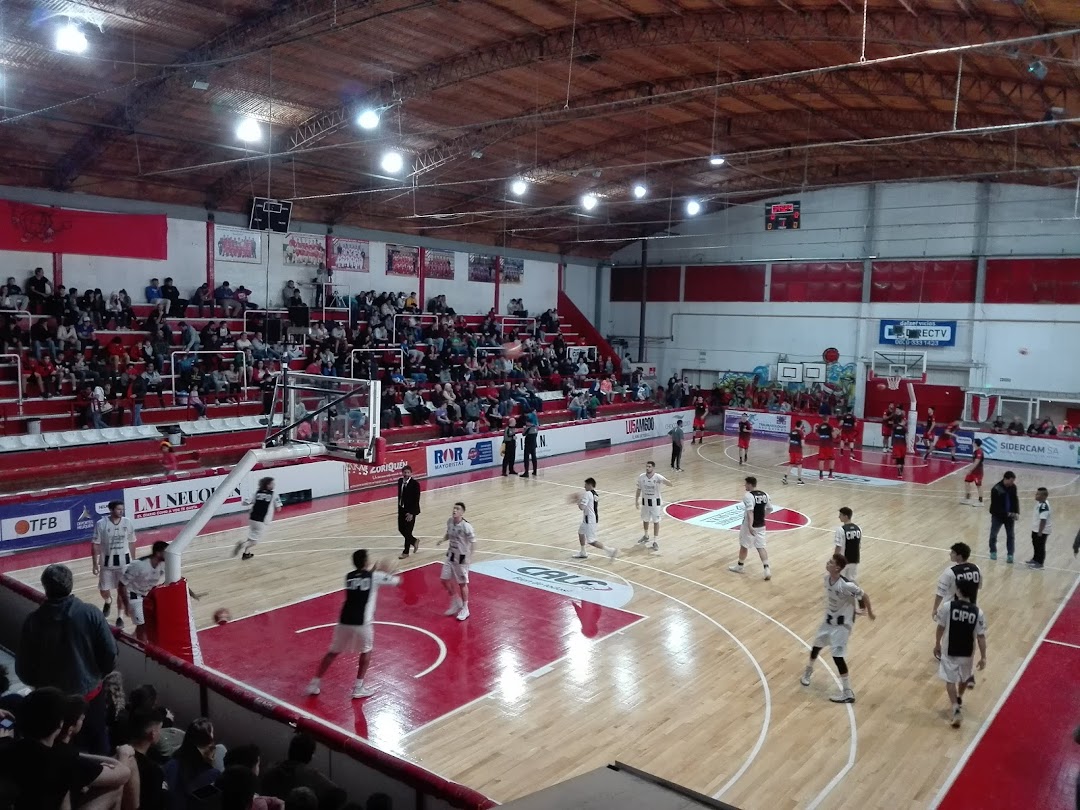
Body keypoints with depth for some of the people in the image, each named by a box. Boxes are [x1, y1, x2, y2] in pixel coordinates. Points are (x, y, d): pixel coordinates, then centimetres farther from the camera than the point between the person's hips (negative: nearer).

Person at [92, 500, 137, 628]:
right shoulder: (101, 524, -12)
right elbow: (95, 545, -6)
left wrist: (133, 561, 9)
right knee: (104, 590, 8)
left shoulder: (128, 523, -5)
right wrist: (94, 564, -7)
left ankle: (120, 616, 17)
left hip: (124, 560, 1)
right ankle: (108, 602, 43)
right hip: (107, 561, -1)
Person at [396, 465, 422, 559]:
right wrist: (399, 507, 10)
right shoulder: (400, 481, 3)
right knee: (401, 529, 11)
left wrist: (411, 513, -20)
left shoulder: (415, 483, -16)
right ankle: (414, 541, 35)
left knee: (408, 531, 0)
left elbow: (416, 500, -17)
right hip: (401, 509, 6)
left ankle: (406, 551, 14)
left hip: (410, 510, -6)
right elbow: (399, 494, 12)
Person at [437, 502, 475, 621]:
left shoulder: (466, 526, -24)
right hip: (451, 555, 7)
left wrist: (469, 556, -24)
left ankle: (465, 609, 23)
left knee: (462, 583, 6)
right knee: (444, 579, 10)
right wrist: (443, 539, -6)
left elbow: (473, 542, -19)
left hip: (462, 557, -7)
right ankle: (456, 602, 32)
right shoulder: (450, 522, -4)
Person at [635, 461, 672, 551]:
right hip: (645, 501, 4)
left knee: (656, 521, 1)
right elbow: (638, 490, 4)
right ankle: (646, 536, 43)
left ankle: (655, 542, 7)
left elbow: (670, 484, -26)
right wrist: (636, 501, 4)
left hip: (655, 502, -4)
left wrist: (664, 482, -48)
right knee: (645, 520, 20)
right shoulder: (641, 477, -9)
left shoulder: (658, 477, -19)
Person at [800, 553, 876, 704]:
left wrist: (870, 612, -3)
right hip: (829, 619, 7)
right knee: (816, 645, 21)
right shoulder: (827, 577, -10)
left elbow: (865, 596, -17)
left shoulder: (846, 585, -33)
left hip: (842, 624, -7)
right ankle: (808, 671, 49)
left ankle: (848, 693, 3)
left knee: (837, 656, -9)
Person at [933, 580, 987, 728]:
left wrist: (937, 645, 10)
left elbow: (941, 627, -7)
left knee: (950, 680, 8)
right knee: (965, 677, 28)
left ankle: (956, 709, -4)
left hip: (949, 651, -2)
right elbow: (981, 637, -10)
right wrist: (983, 657, 0)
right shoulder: (978, 612, -14)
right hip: (967, 653, 3)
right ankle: (959, 699, 49)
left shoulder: (947, 606, -18)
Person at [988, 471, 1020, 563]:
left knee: (1011, 535, 4)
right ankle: (993, 552, 31)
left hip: (1010, 515, 3)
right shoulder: (996, 489, -21)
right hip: (998, 515, -3)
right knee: (993, 534, 12)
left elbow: (1016, 500, 3)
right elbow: (995, 505, -20)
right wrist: (1006, 513, -24)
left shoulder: (1013, 487, -6)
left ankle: (1010, 555, 11)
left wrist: (1016, 512, -9)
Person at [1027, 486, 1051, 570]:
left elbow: (1043, 520, -30)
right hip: (1036, 529, 10)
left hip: (1041, 531, -10)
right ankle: (1035, 559, 40)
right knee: (1035, 545, 24)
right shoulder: (1040, 503, 3)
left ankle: (1039, 563, 16)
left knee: (1040, 547, 4)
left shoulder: (1043, 506, -29)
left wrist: (1040, 532, -26)